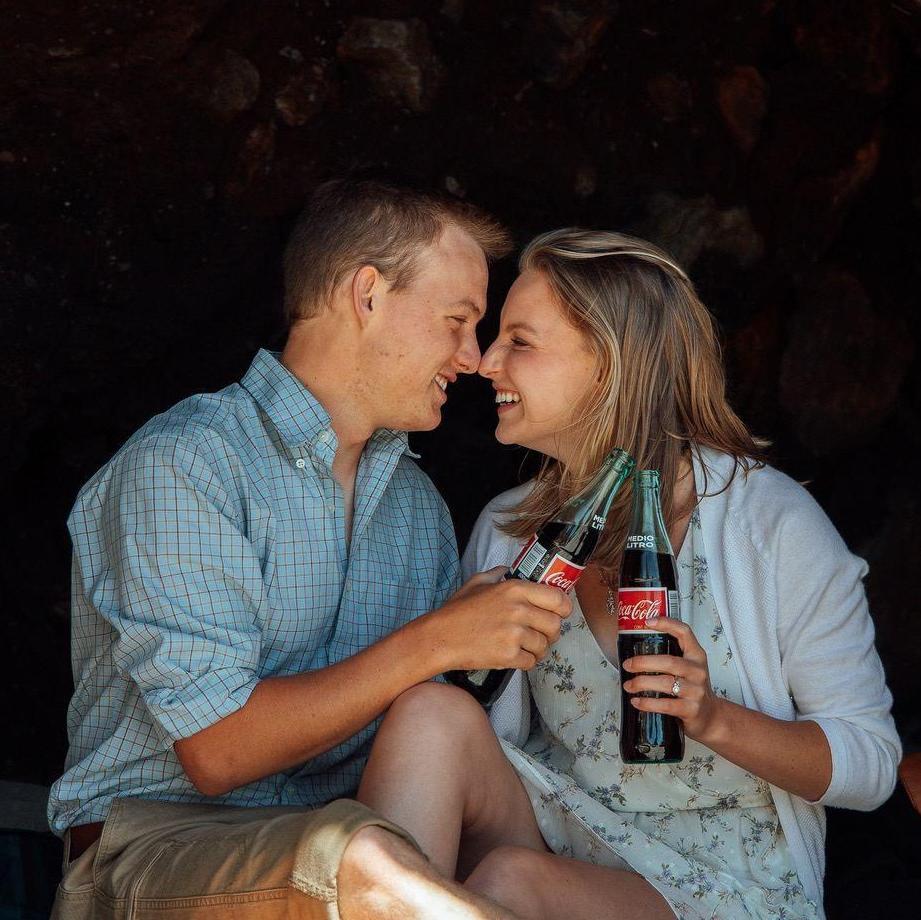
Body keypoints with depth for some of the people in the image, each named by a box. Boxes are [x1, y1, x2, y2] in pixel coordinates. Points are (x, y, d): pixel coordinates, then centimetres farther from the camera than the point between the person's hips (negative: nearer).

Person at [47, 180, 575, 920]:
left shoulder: (417, 503, 17)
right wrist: (432, 642, -16)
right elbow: (217, 752, -16)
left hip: (343, 833, 5)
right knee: (359, 859, -36)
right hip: (159, 840, -5)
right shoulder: (180, 465, -9)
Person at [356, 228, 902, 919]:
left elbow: (873, 765, -6)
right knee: (431, 713, -25)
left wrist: (713, 719, -22)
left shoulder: (771, 521, -8)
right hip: (563, 835, 5)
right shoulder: (505, 531, 7)